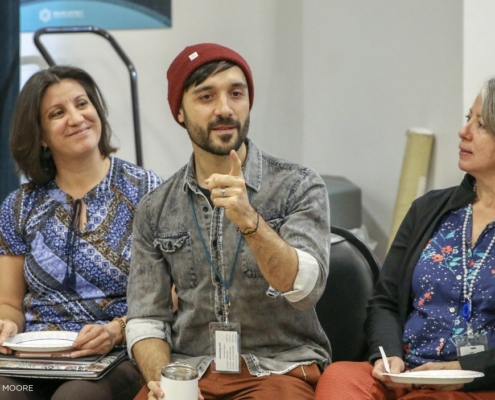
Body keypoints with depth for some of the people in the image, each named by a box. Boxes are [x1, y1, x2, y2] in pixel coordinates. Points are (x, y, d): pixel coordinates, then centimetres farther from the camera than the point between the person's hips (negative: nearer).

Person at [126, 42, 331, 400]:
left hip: (279, 368, -2)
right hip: (188, 369, 2)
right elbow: (146, 319, 5)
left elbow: (304, 289, -15)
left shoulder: (299, 187, -2)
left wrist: (249, 220, -30)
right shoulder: (155, 210, 7)